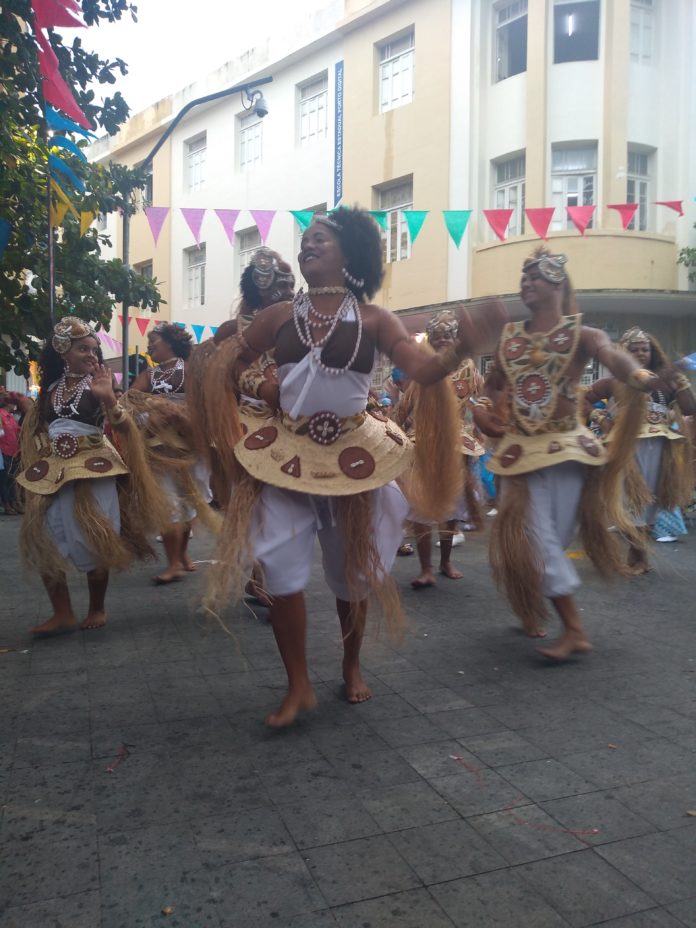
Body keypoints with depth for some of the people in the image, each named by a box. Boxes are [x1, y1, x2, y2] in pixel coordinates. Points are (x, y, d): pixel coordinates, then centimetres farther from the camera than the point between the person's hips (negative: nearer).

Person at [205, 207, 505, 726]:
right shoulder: (279, 317, 3)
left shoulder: (372, 319, -3)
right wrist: (262, 389, -3)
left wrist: (461, 350, -34)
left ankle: (352, 668, 35)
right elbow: (238, 362, 18)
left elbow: (425, 370, -14)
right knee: (283, 569, -6)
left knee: (351, 570, 11)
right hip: (288, 454, 1)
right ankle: (299, 687, 10)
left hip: (354, 455, -1)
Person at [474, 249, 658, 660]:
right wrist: (483, 409, -7)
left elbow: (613, 354, -27)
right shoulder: (510, 337, 8)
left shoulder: (582, 335, -5)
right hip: (520, 451, 3)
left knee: (553, 536, 4)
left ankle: (537, 611, 28)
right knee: (534, 537, -3)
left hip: (565, 448, -3)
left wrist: (639, 376, -50)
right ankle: (575, 629, 5)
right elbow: (493, 385, 17)